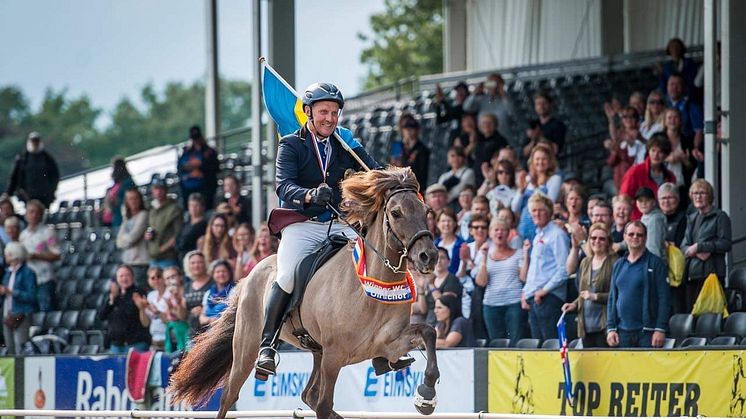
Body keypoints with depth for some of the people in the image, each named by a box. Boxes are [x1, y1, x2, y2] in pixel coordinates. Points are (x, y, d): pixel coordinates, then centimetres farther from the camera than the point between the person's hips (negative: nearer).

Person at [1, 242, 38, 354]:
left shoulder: (27, 273, -9)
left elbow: (31, 296, -17)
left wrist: (10, 292, -21)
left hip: (21, 317, -8)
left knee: (20, 350, -13)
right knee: (10, 350, 9)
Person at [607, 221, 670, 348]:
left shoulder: (655, 263, 0)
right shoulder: (618, 265, 15)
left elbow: (663, 299, -5)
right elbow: (612, 299, 16)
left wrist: (660, 329, -12)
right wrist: (611, 328, 5)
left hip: (647, 332, -4)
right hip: (622, 332, 4)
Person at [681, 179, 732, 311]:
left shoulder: (720, 216, 1)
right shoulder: (692, 219, 20)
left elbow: (726, 244, -9)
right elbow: (684, 246, 12)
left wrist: (699, 247, -10)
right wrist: (697, 253, -10)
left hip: (711, 273, -6)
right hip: (692, 274, 6)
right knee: (690, 311, 1)